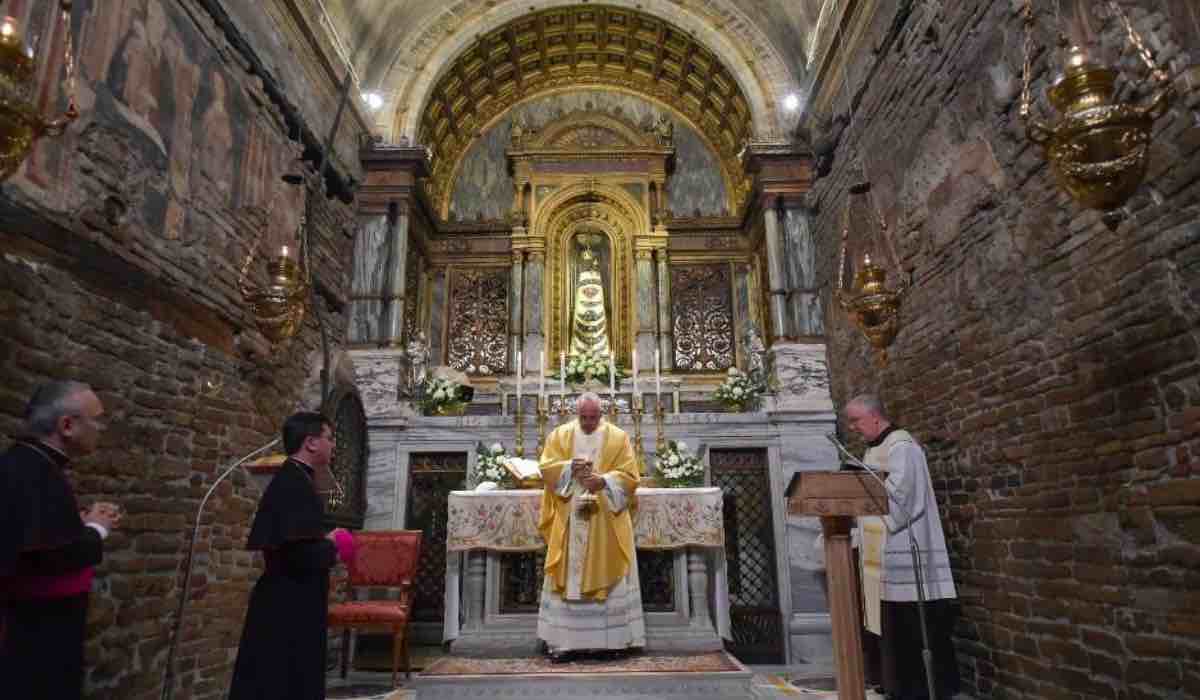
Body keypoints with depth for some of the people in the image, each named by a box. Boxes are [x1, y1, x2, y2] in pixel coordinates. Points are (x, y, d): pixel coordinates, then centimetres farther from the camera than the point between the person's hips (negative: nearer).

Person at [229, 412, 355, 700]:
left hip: (287, 606, 10)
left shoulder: (290, 479, 11)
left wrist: (324, 541, 7)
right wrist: (332, 549, -11)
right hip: (289, 610, -10)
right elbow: (301, 554, -29)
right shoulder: (295, 485, -21)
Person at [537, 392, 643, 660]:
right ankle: (563, 639, 9)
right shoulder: (559, 435, 7)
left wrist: (603, 481, -20)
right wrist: (570, 466, -18)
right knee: (568, 577, 1)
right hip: (569, 522, 1)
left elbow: (629, 476, -3)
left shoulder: (618, 437, 2)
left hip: (606, 522, -1)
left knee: (608, 576, 3)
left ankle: (612, 638, 12)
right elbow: (547, 468, 0)